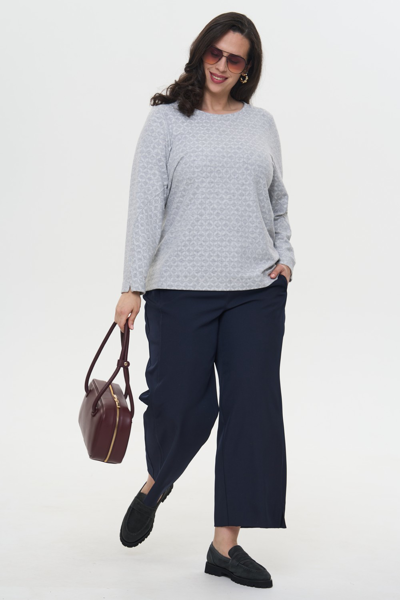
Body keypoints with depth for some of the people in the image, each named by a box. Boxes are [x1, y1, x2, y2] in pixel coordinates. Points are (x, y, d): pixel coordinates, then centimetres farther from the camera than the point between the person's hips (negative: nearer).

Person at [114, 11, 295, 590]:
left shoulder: (262, 123, 13)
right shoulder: (167, 120, 2)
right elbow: (145, 206, -4)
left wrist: (286, 256, 6)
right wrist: (133, 285, -10)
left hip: (256, 290, 3)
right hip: (181, 288, -3)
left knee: (251, 407, 1)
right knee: (180, 403, -1)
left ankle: (226, 544, 11)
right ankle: (157, 485, 35)